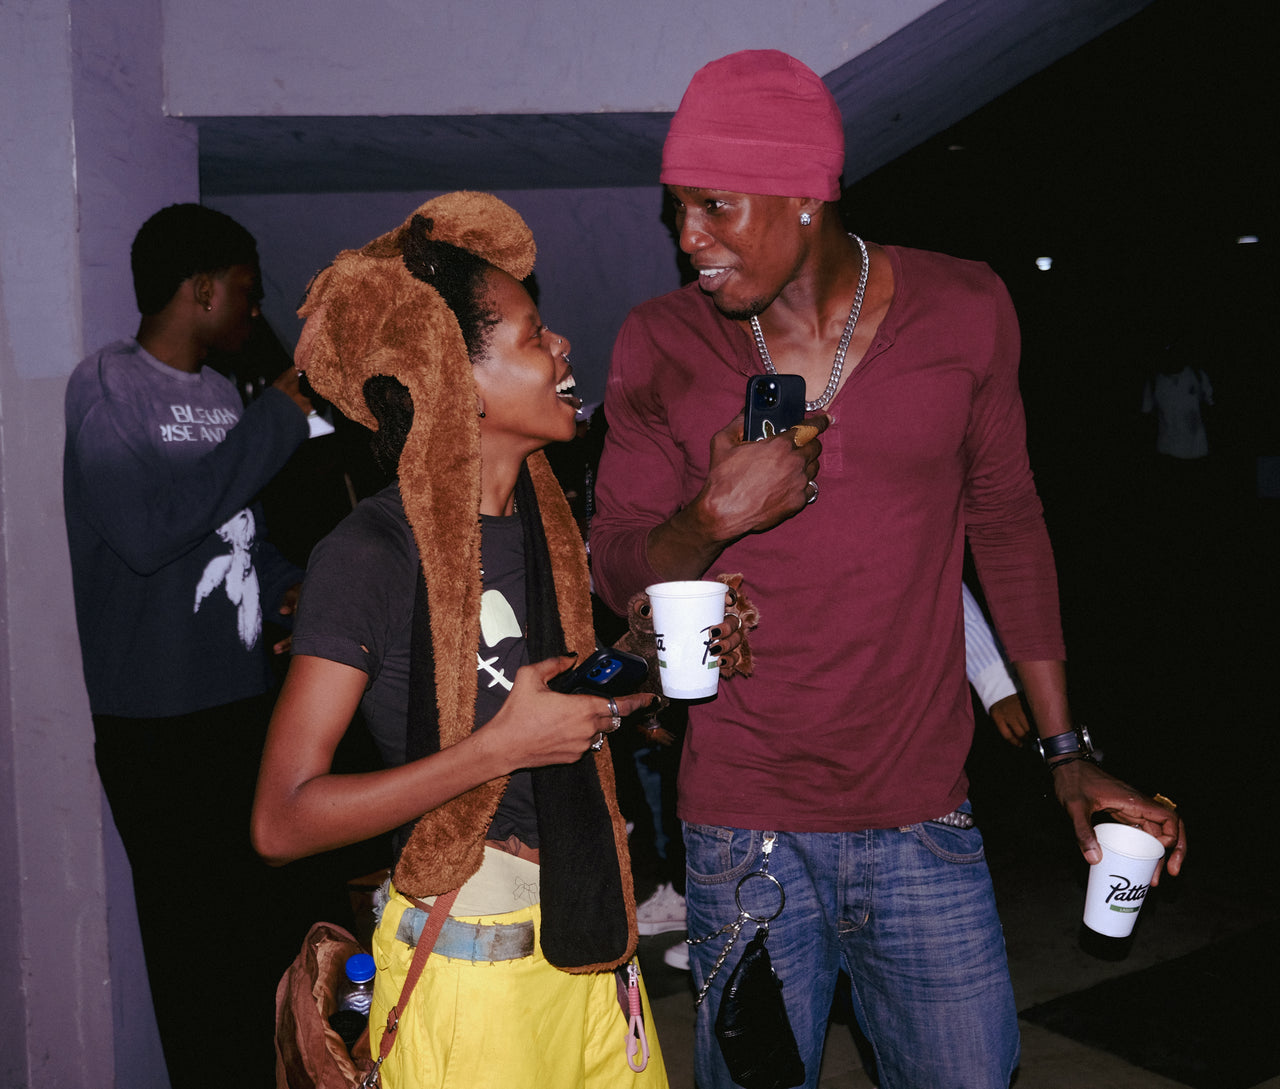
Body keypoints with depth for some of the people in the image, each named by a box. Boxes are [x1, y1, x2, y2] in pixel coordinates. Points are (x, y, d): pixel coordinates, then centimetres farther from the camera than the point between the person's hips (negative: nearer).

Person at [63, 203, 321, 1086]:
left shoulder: (225, 395, 12)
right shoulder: (106, 386, -8)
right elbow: (148, 530, -23)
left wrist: (287, 586, 1)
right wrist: (279, 419, -19)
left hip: (248, 700, 6)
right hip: (158, 723, -6)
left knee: (279, 914, 10)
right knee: (189, 929, 5)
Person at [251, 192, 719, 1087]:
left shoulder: (550, 519, 5)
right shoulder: (373, 553, -18)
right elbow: (283, 821, -20)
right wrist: (504, 746, -23)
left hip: (588, 936, 7)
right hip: (470, 962, -6)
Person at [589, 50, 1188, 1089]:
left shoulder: (964, 311, -2)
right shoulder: (661, 345, -3)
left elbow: (1007, 525, 8)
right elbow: (616, 572, 2)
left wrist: (1068, 752, 8)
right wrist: (711, 519, -21)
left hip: (924, 823, 1)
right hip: (744, 834, 0)